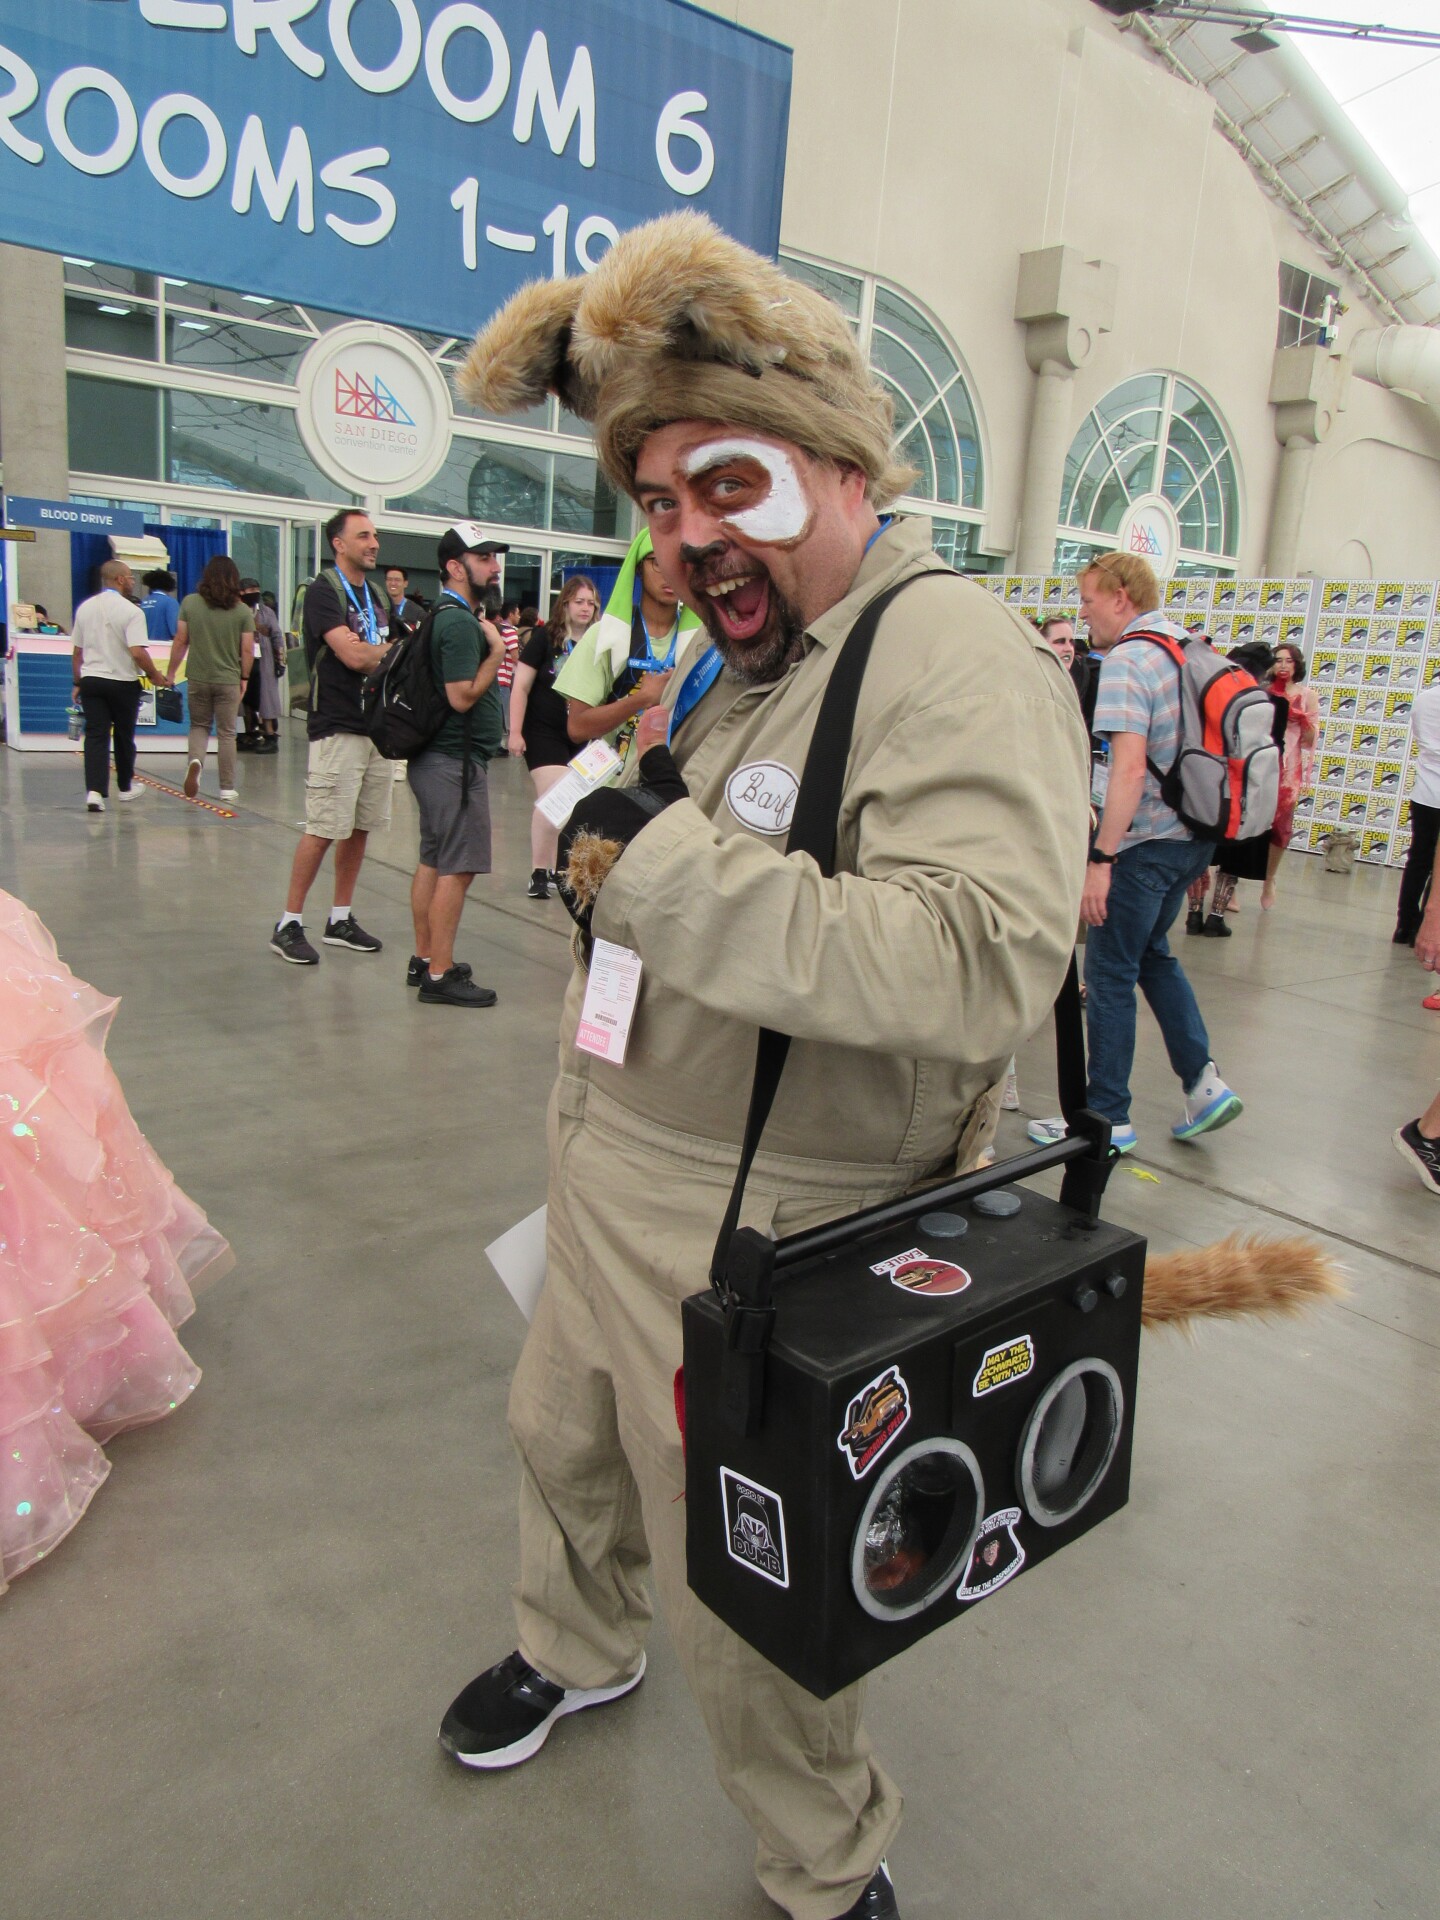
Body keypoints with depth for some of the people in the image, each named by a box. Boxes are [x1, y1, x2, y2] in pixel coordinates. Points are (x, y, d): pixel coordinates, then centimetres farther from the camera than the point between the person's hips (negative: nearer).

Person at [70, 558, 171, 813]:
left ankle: (95, 791, -15)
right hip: (123, 682, -4)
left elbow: (76, 651, 12)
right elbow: (137, 652, -21)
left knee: (95, 736, 0)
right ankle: (125, 787, 29)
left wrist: (78, 682, 21)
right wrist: (155, 675, -7)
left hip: (90, 679, 4)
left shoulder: (84, 608, 7)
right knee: (124, 736, 13)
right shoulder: (131, 611, -12)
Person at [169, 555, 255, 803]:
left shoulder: (190, 603, -3)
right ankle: (227, 788, 12)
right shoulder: (243, 611, -6)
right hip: (228, 680, -1)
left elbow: (180, 641, -1)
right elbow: (247, 649, -5)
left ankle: (195, 760, -10)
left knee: (199, 726, 19)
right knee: (226, 733, 8)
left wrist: (171, 672, 9)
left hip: (197, 678, 1)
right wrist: (244, 677, 9)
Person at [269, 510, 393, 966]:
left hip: (377, 725, 8)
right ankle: (289, 924, 2)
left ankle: (341, 919, 19)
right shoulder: (323, 591, -7)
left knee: (360, 828, 10)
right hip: (338, 728, -7)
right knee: (323, 830, -8)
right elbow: (354, 656, -18)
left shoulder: (377, 596, 17)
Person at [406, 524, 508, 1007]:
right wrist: (496, 651, -12)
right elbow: (462, 695, -22)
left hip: (436, 758, 11)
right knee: (457, 868, -8)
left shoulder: (445, 615, 15)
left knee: (433, 861, 15)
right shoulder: (460, 622, -16)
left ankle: (423, 960, 25)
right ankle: (440, 976, -4)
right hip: (455, 762, -11)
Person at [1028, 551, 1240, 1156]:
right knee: (1152, 953, 24)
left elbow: (1130, 770, -26)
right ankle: (1202, 1081, 19)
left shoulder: (1126, 662, -16)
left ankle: (1106, 1119, 9)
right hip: (1194, 834, 9)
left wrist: (1101, 857, -26)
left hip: (1146, 842, -9)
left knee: (1109, 974, 1)